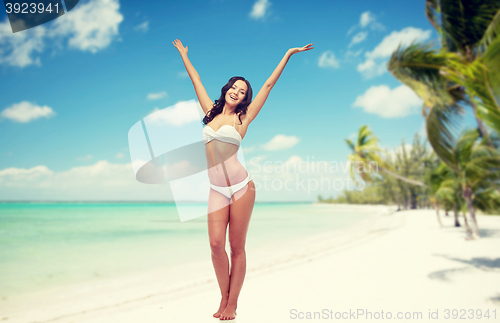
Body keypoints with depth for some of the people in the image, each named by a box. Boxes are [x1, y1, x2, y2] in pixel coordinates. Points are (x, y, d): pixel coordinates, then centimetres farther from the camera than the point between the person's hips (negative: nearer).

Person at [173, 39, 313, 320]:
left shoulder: (243, 117, 6)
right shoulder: (211, 112, 15)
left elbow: (269, 85, 9)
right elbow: (196, 81, 26)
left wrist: (288, 55, 12)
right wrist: (184, 55, 38)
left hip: (242, 187, -2)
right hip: (217, 190, 3)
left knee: (237, 247, 2)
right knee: (216, 244, -7)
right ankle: (224, 298, 13)